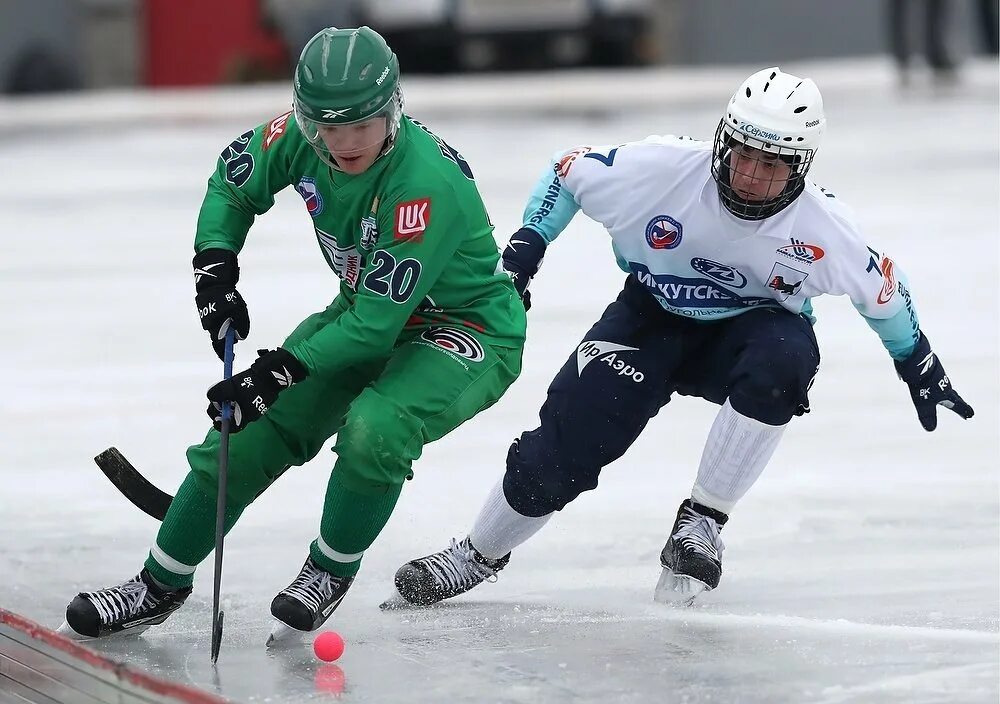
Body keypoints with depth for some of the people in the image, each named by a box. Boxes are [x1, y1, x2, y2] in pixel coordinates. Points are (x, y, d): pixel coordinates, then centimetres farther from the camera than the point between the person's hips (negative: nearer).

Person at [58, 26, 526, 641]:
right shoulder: (306, 138, -16)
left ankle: (333, 569, -6)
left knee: (374, 430, -34)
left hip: (470, 328, -7)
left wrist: (279, 370, -34)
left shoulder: (426, 184, -36)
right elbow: (233, 180, 7)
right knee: (250, 430, -2)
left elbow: (377, 324, -32)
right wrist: (214, 269, -6)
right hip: (368, 310, 7)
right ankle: (161, 585, 15)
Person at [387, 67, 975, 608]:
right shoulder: (663, 167, -26)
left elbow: (881, 289, -3)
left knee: (779, 360, -37)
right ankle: (480, 555, 13)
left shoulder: (822, 227, -23)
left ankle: (702, 520, -22)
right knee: (567, 439, -14)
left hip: (747, 329, 0)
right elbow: (570, 173, -9)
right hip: (653, 316, 0)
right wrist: (525, 248, -14)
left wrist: (918, 363, 5)